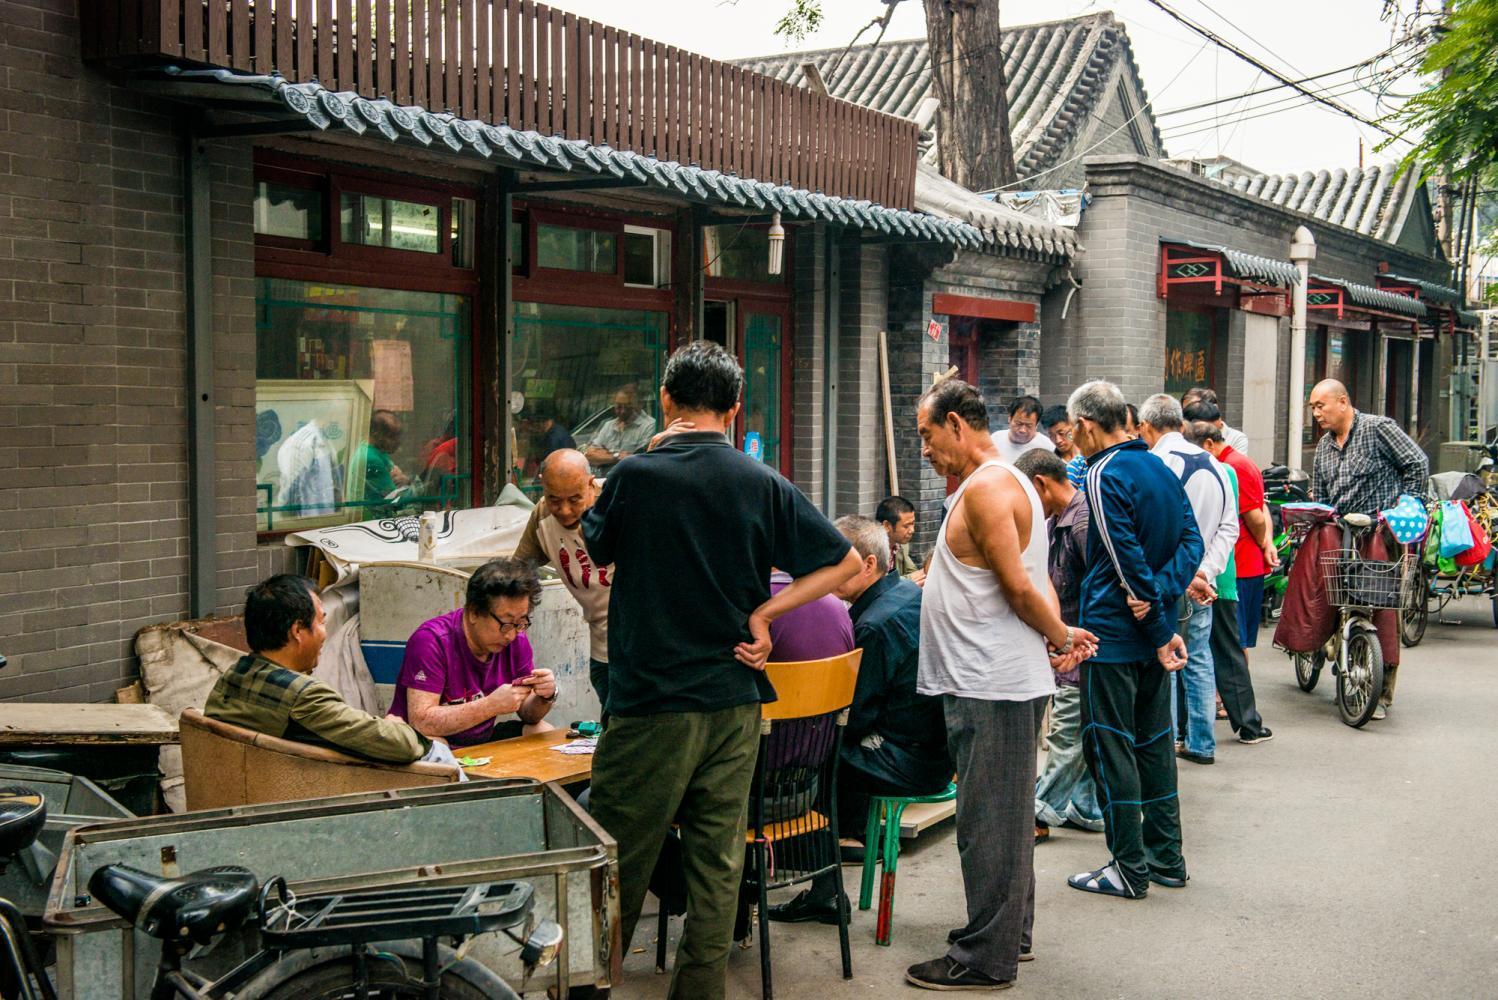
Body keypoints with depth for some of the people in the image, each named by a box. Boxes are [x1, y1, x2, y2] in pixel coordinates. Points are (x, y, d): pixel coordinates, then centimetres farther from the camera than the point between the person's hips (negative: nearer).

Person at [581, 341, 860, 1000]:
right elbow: (843, 561, 2)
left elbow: (597, 548, 10)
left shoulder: (637, 475, -9)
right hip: (735, 699, 4)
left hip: (651, 702, -3)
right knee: (718, 862, 11)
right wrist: (762, 612, 0)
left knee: (617, 868, 7)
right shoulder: (762, 483, 0)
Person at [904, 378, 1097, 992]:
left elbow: (1018, 585, -21)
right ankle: (1011, 932, 29)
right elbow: (1035, 581, 17)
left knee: (987, 821, -3)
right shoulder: (1007, 482, 18)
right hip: (998, 680, 11)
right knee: (1007, 816, 18)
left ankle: (985, 959, 4)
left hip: (990, 686, -11)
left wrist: (1060, 638, -7)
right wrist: (1060, 634, 3)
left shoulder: (985, 487, -16)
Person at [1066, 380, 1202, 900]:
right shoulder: (1162, 469, 11)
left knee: (1109, 746, -1)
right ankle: (1166, 858, 21)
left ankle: (1130, 868, 3)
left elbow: (1128, 560, -18)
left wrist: (1161, 632, -12)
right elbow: (1192, 541, 3)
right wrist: (1161, 595, -10)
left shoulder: (1105, 474, -14)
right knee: (1154, 741, 15)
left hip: (1113, 635, -8)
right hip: (1153, 634, 8)